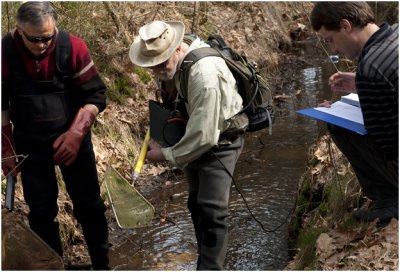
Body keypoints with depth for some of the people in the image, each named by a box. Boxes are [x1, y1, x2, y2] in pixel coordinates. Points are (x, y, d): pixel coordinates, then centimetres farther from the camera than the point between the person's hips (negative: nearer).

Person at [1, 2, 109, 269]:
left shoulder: (73, 47, -16)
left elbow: (95, 95, -9)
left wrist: (76, 134, -18)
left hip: (72, 140, 0)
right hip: (30, 145, 1)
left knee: (89, 206, 8)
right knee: (41, 212, 9)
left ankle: (102, 263, 26)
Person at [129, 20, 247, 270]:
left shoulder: (204, 75, -35)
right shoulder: (172, 59, -9)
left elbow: (205, 135, -31)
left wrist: (167, 154, -20)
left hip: (219, 141, -9)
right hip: (195, 138, 9)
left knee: (212, 210, -11)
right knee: (196, 203, 18)